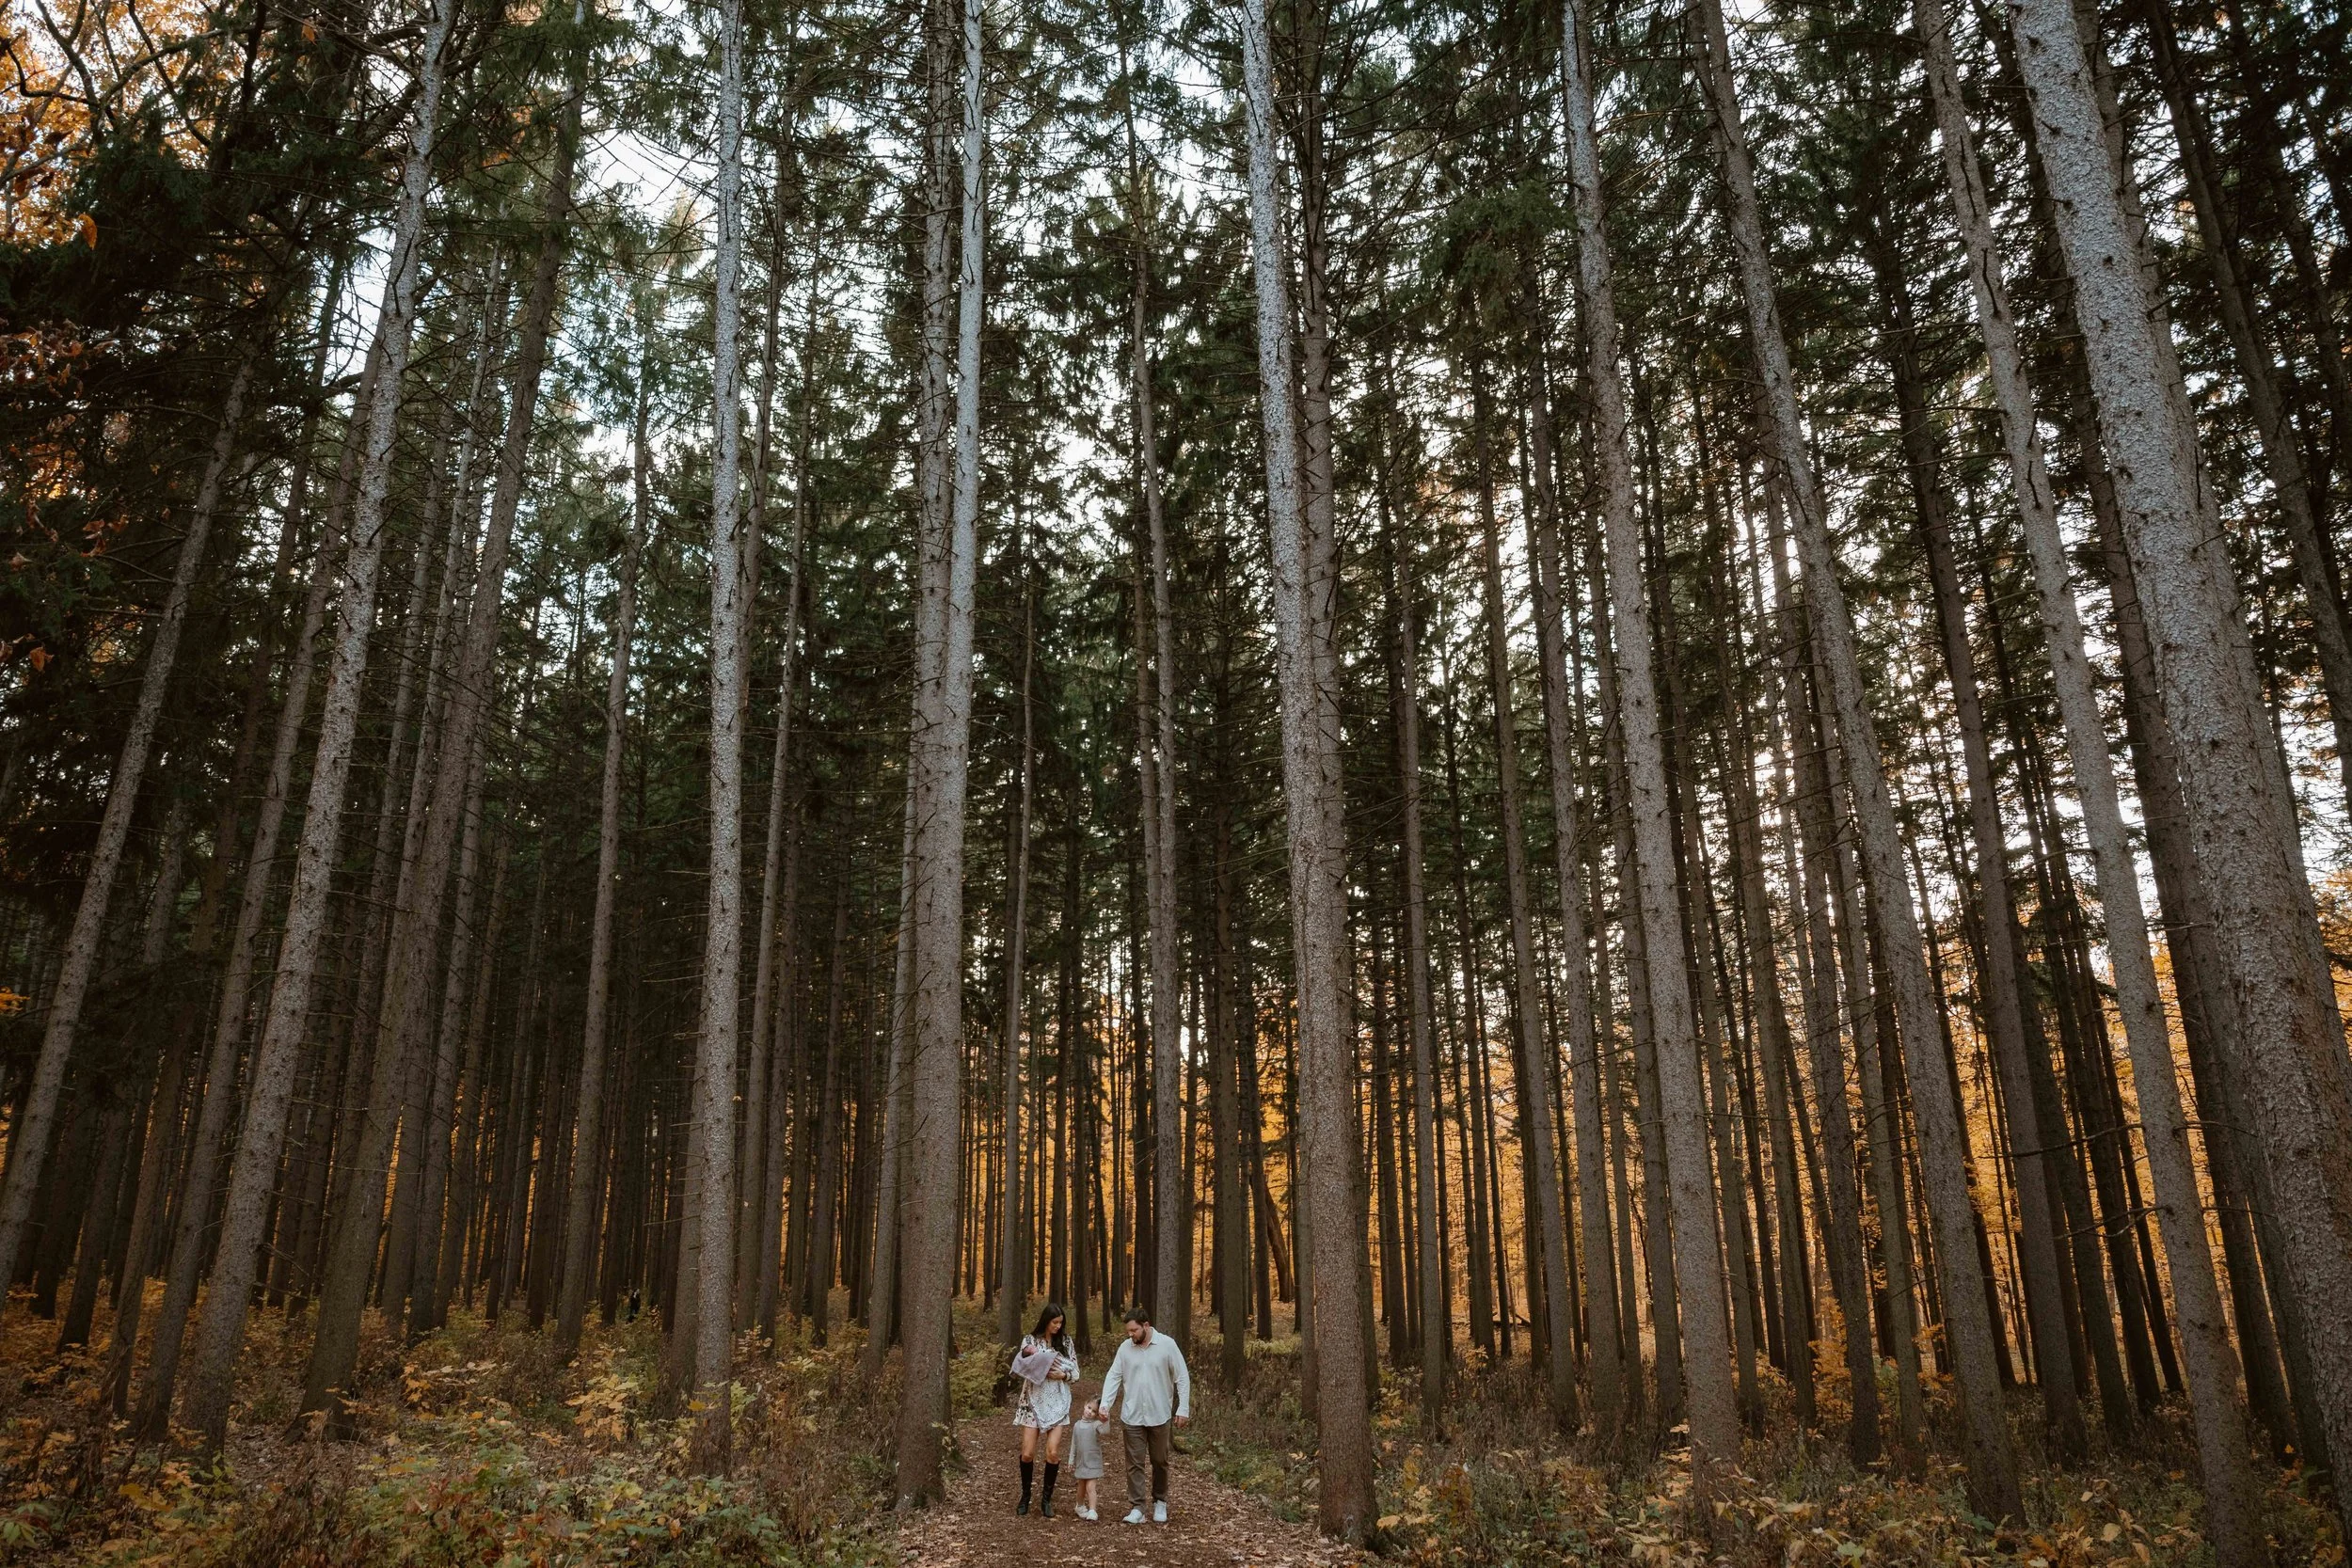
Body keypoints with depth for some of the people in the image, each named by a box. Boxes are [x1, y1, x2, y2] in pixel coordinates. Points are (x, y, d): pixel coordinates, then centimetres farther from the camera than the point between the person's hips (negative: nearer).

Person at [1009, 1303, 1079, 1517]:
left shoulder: (1066, 1341, 3)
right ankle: (1025, 1495, 23)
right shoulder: (1029, 1340, -2)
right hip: (1033, 1402, -1)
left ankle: (1046, 1499, 11)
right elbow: (1021, 1369, -6)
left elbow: (1075, 1373, 4)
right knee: (1027, 1453, -1)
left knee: (1053, 1452, -7)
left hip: (1058, 1403, 1)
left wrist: (1062, 1375, -14)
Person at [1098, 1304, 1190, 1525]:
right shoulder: (1125, 1348, -1)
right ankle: (1136, 1508, 6)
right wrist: (1105, 1405, -12)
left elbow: (1182, 1378, -4)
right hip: (1132, 1416, 2)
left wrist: (1183, 1408, -8)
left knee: (1160, 1462, 11)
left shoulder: (1167, 1345, -8)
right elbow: (1113, 1377, 0)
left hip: (1159, 1416, -1)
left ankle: (1160, 1503, 29)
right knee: (1134, 1463, 1)